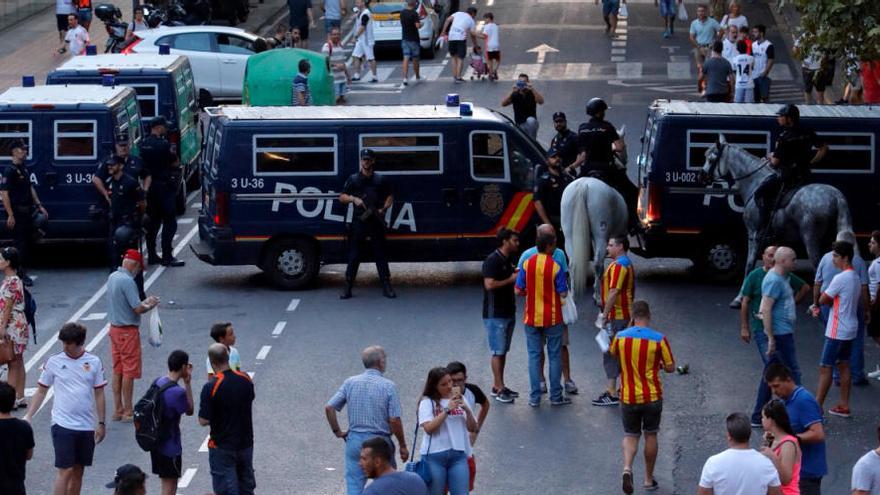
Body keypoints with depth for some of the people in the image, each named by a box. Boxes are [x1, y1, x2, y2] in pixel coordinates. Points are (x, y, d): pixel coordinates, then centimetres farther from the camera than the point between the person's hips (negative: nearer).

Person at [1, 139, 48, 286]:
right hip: (17, 212, -9)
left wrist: (39, 206, 16)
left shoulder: (24, 169, 14)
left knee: (29, 241, 11)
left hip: (27, 212, 9)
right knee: (20, 243, -6)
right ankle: (20, 274, 0)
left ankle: (22, 272, 20)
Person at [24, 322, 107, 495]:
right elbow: (41, 391, 5)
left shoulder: (94, 362, 2)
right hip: (62, 424, -3)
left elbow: (99, 394, 7)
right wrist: (28, 416, -2)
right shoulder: (54, 362, -2)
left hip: (87, 427, 3)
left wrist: (101, 423, 4)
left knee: (78, 471, 10)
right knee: (65, 471, -10)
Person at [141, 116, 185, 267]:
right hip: (164, 185, -8)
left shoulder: (143, 144, 6)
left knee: (152, 221, 14)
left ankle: (151, 255, 16)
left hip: (150, 185, 8)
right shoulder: (163, 144, -17)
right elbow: (176, 163, -9)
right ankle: (167, 257, -6)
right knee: (169, 221, -3)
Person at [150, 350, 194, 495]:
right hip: (170, 445, -8)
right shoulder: (177, 392, -24)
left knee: (168, 483, 22)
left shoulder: (157, 382, 1)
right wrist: (188, 383, -10)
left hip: (156, 441, 8)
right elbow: (189, 411, -8)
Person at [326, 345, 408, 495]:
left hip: (355, 440, 3)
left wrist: (337, 431, 9)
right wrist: (403, 446, -2)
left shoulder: (350, 382, 1)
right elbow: (394, 420, -12)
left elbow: (329, 407, -3)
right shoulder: (388, 386, -9)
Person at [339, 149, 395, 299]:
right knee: (353, 256, -2)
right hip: (358, 222, -1)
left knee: (380, 255, 2)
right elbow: (342, 197, 8)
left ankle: (386, 287, 5)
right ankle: (348, 288, 1)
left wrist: (383, 209, -3)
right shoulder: (353, 179, 8)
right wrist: (353, 199, -12)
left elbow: (390, 196, 15)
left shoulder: (381, 180, 11)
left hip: (376, 222, 1)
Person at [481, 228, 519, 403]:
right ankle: (499, 389, -4)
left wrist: (517, 274, 6)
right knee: (498, 351, -6)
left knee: (503, 351, 12)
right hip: (495, 314, -9)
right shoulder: (492, 260, -16)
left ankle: (497, 386, 18)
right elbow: (490, 284, -24)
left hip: (508, 312, 9)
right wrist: (511, 279, -17)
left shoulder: (508, 260, 12)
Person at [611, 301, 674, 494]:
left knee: (630, 436, 13)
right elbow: (670, 367, -7)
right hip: (652, 396, -1)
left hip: (628, 397, 1)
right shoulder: (659, 339, -14)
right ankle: (649, 479, 23)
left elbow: (613, 354, 16)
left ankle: (627, 467, -15)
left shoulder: (620, 337, -7)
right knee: (651, 435, 16)